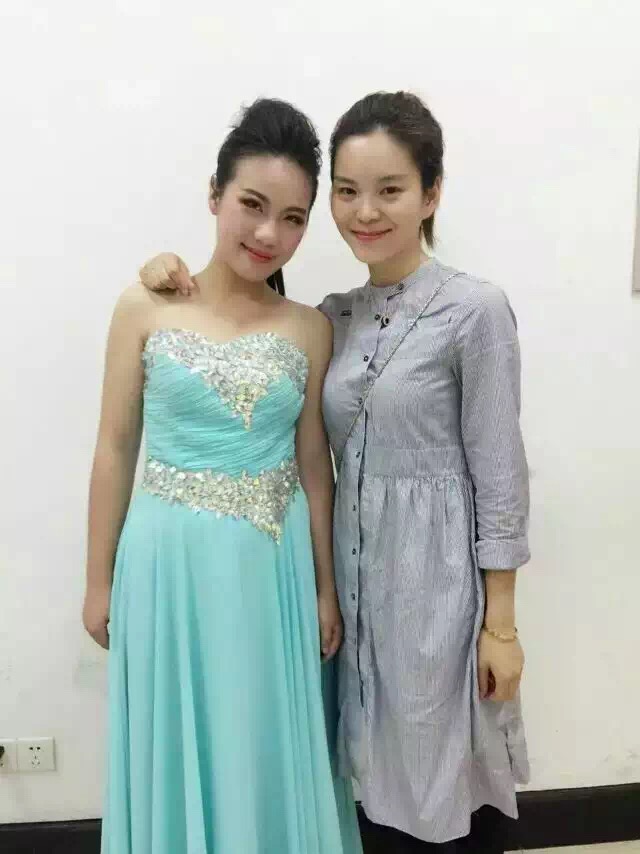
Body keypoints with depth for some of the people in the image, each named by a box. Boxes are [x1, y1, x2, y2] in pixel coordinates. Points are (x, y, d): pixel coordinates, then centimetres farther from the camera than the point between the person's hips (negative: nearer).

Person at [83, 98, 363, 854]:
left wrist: (326, 587, 6)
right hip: (171, 562, -1)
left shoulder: (310, 330, -1)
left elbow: (314, 464, 4)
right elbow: (115, 450, -1)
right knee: (180, 753, 16)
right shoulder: (145, 309, -5)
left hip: (274, 568, 2)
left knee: (271, 753, 17)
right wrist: (99, 579, 2)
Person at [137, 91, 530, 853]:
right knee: (382, 780, 19)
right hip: (355, 572, 5)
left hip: (438, 574, -5)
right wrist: (174, 282, 0)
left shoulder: (474, 309, -11)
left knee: (450, 788, 12)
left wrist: (501, 622, -8)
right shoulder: (334, 316, 5)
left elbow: (499, 474, -10)